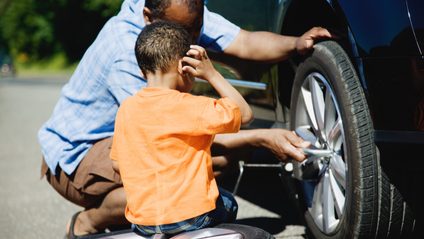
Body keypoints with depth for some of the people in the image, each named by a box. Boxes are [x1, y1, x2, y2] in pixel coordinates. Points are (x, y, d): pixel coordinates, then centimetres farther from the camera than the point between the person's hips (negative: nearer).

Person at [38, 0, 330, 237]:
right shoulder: (125, 55, -33)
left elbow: (245, 43, -15)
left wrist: (296, 44, -36)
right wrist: (261, 139, -35)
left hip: (125, 136, 8)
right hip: (74, 155, -8)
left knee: (221, 154, -7)